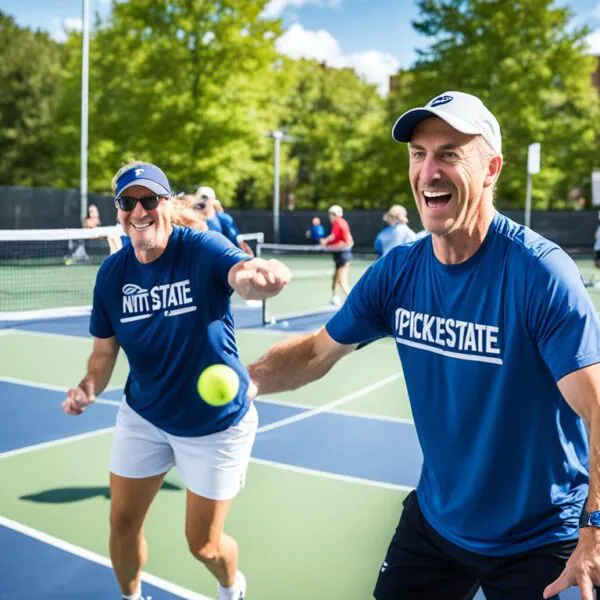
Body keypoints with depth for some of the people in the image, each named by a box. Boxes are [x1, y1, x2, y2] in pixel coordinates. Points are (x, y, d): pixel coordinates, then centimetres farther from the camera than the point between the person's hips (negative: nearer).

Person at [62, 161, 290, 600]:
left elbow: (245, 277, -43)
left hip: (216, 422, -4)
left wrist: (260, 275, -67)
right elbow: (105, 350, 1)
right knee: (123, 524, 12)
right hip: (142, 417, 4)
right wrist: (89, 387, -20)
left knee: (204, 544, 7)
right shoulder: (112, 272, -7)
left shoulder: (202, 249, -21)